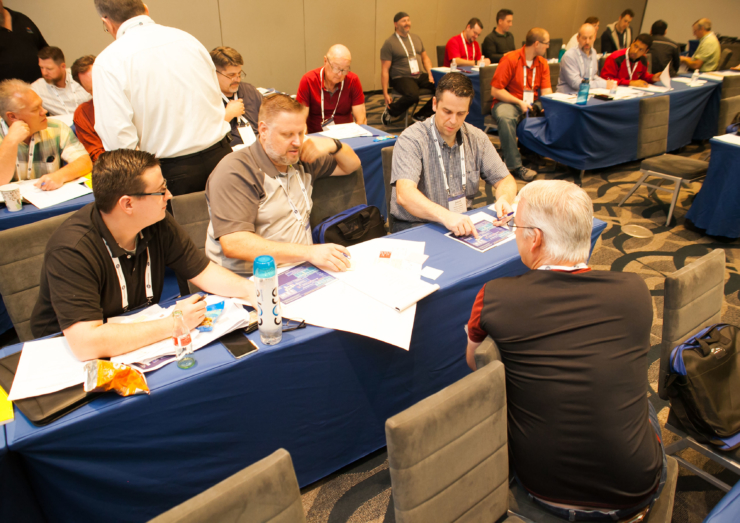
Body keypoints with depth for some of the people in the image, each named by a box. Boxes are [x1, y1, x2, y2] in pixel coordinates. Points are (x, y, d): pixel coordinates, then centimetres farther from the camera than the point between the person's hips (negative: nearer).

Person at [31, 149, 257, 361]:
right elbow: (86, 343, -37)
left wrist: (249, 289, -20)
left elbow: (203, 271, 0)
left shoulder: (158, 224, -9)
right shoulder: (71, 251, -29)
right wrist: (172, 325, -32)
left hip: (141, 340, 7)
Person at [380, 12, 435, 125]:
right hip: (401, 78, -6)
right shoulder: (389, 43, -3)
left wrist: (430, 75, 3)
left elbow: (425, 57, 23)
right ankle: (390, 111, -7)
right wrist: (385, 94, -11)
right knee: (413, 95, -37)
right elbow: (385, 70, -6)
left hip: (420, 75, 6)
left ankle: (420, 116, -2)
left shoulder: (416, 38, 17)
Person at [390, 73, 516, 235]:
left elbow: (505, 180, 12)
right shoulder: (411, 139, -13)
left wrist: (505, 199, -14)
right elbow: (404, 195, -28)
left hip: (464, 224, 6)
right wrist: (445, 216, -44)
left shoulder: (477, 138, 7)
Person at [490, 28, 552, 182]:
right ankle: (516, 166, -37)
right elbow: (495, 90, -14)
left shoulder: (542, 62, 10)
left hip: (531, 104, 6)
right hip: (507, 103, -6)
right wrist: (519, 102, -20)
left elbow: (546, 90, 4)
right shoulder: (510, 59, -10)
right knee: (506, 118, -41)